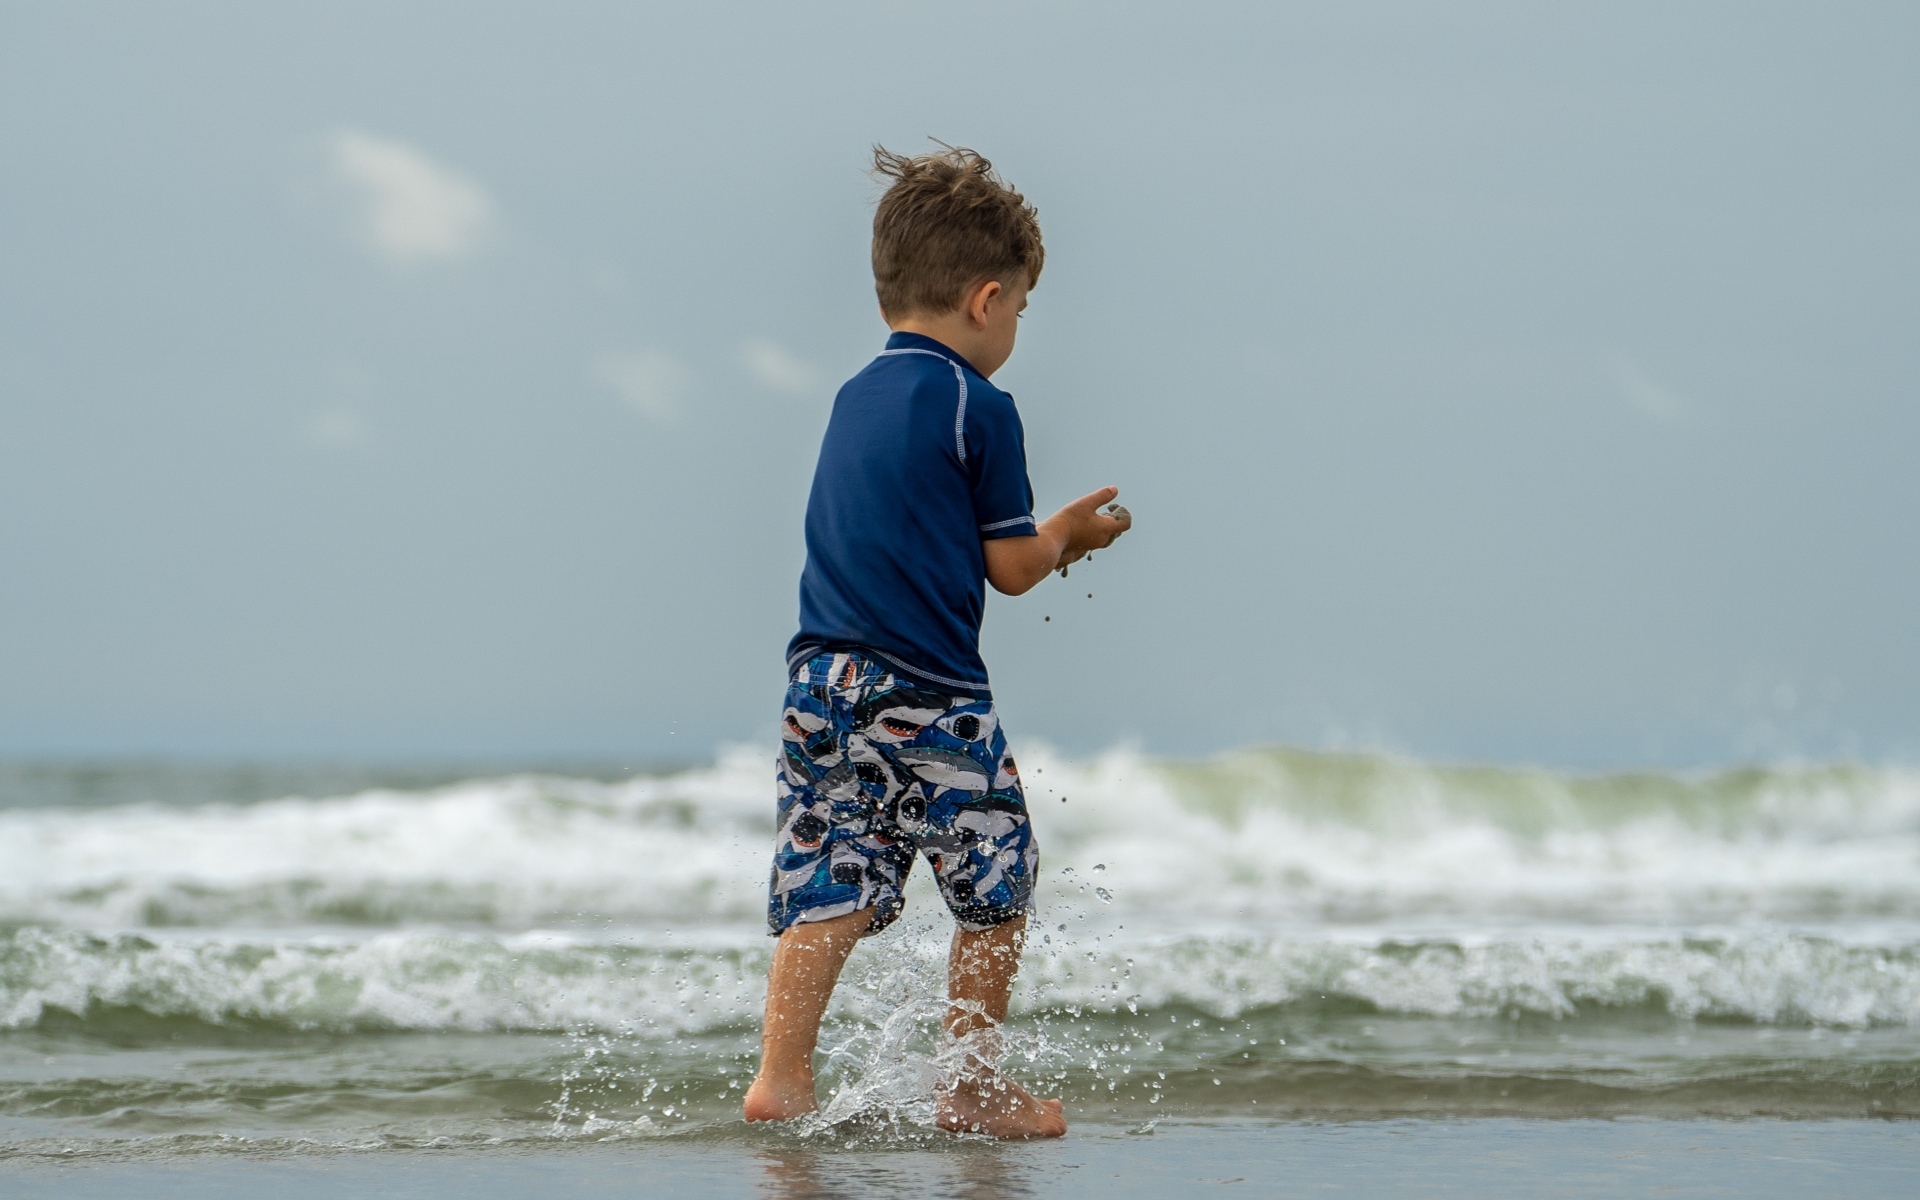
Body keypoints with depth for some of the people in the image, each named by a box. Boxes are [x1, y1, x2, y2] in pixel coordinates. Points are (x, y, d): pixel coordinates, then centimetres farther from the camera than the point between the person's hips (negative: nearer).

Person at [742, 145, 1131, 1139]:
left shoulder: (853, 399, 16)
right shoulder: (979, 409, -8)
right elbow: (1010, 567, -5)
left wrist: (1047, 539, 25)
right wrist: (1066, 536, 16)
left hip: (821, 684, 7)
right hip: (929, 697, -6)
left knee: (826, 886, 6)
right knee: (997, 885, 8)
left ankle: (781, 1073, -3)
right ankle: (973, 1085, 12)